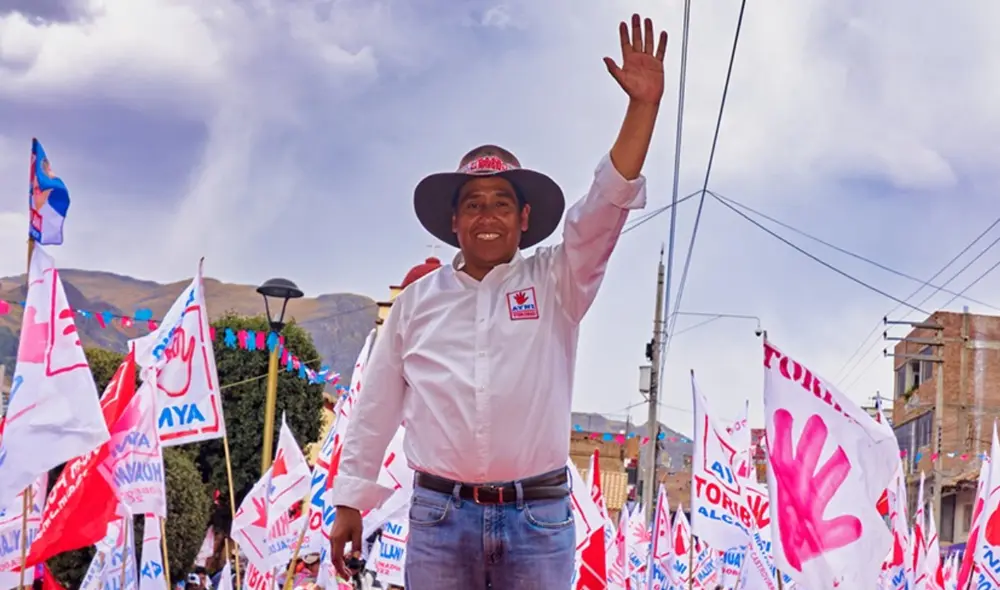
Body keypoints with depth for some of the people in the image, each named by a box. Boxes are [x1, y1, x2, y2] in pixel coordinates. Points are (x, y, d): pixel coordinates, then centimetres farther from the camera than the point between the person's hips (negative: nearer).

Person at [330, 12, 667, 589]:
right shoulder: (418, 300, 11)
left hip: (538, 518, -1)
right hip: (440, 515, 1)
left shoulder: (556, 283, 7)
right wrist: (350, 502, 11)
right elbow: (378, 407, 14)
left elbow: (608, 203, -5)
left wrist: (643, 104, -16)